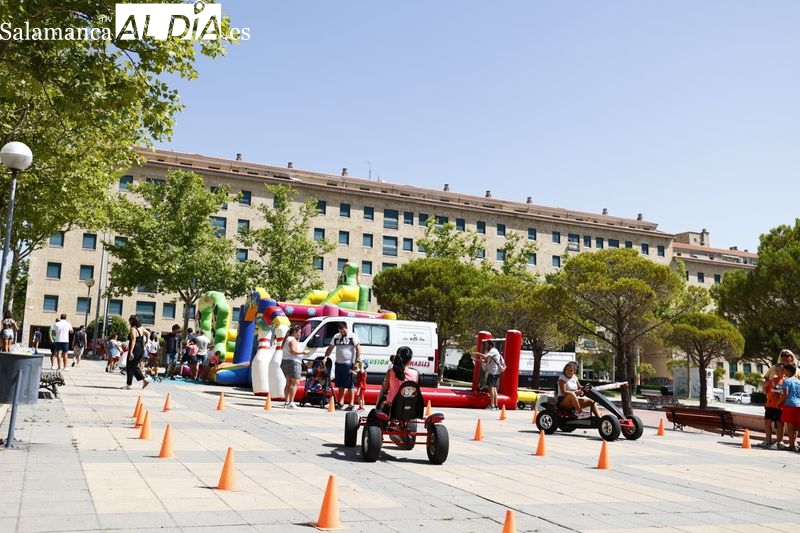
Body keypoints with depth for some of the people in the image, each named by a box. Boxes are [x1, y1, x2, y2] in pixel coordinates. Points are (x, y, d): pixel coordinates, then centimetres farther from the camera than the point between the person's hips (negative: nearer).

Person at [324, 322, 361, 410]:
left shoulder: (353, 336, -3)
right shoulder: (336, 336, 12)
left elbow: (358, 349, -8)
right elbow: (330, 348, 14)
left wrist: (357, 362, -16)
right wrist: (325, 357, 0)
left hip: (348, 364, -5)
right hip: (338, 363, 5)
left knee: (349, 385, -3)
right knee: (341, 385, 12)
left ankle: (351, 404, 1)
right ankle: (341, 402, 20)